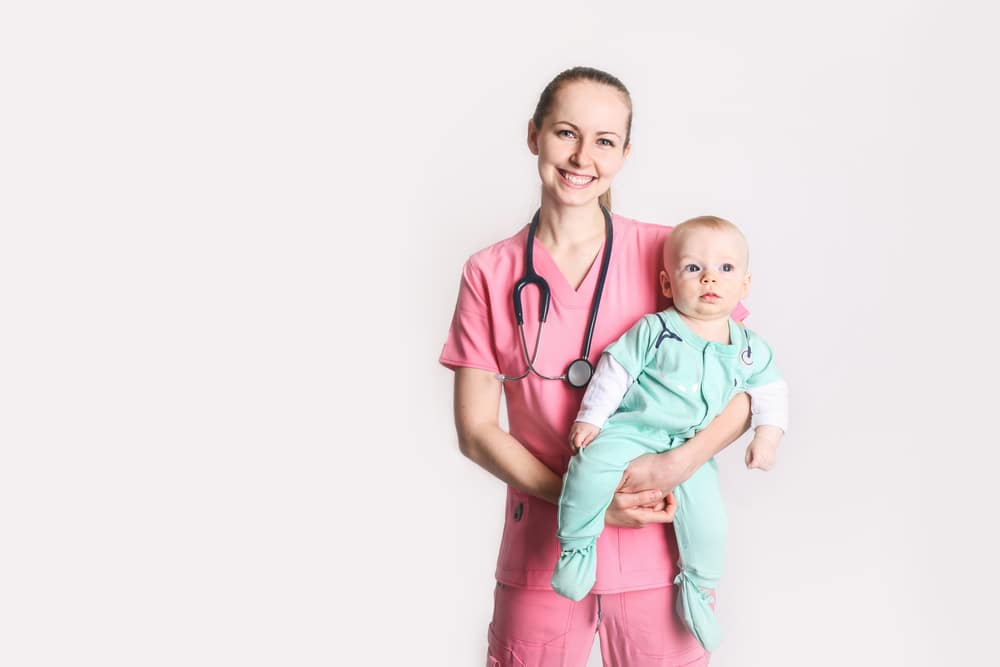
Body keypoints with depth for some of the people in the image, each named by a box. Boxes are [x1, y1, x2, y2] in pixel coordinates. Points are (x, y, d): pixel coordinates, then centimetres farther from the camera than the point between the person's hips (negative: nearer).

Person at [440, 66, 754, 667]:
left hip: (657, 555, 0)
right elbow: (476, 431, -2)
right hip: (541, 555, 1)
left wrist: (678, 464, -17)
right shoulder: (491, 275, 0)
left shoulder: (667, 253, -2)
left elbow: (750, 385, -1)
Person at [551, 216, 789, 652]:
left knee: (707, 516, -10)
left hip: (691, 448, 3)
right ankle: (578, 545, -7)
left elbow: (770, 389, 16)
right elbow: (615, 371, -5)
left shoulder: (750, 349, 5)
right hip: (631, 430, -3)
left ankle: (698, 587, 17)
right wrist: (590, 418, -6)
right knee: (590, 467, -28)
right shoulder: (654, 331, -8)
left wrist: (768, 433, 3)